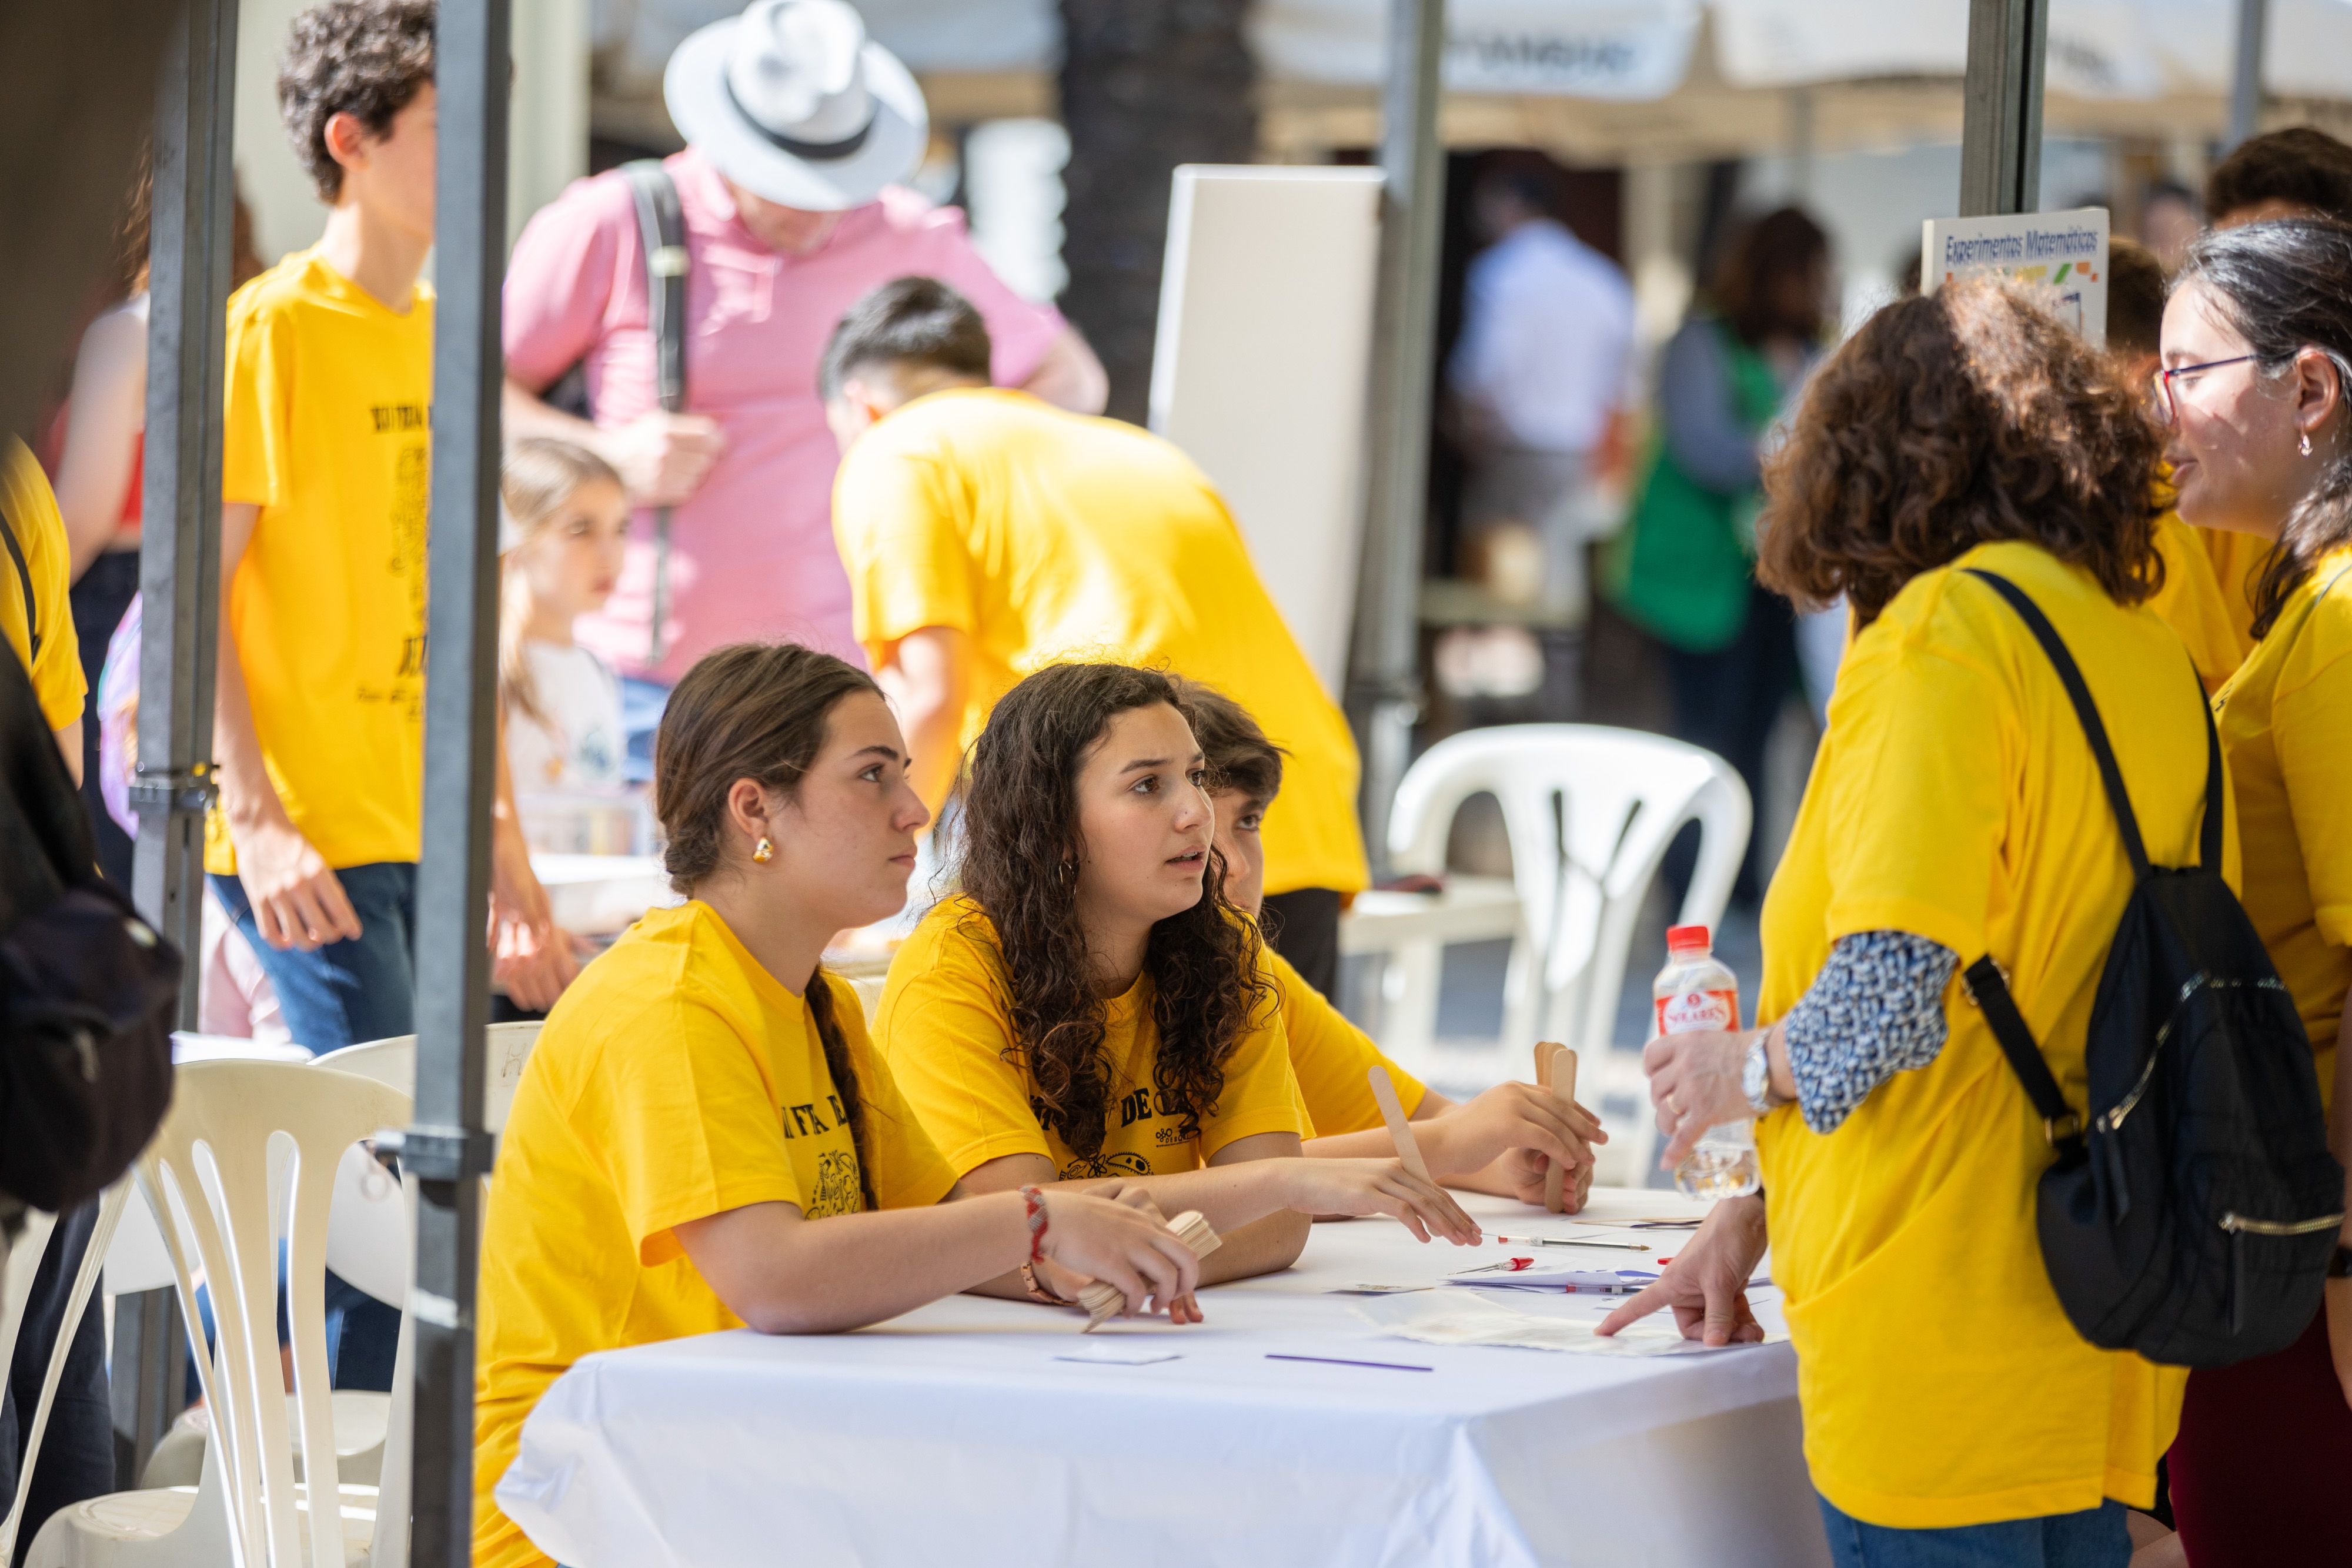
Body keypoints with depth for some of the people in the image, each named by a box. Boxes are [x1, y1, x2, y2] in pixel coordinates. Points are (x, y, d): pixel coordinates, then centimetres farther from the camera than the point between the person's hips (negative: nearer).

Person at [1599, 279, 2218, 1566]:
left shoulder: (1944, 632, -10)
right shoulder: (2148, 649, 12)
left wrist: (1745, 1070, 1)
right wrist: (1762, 1218, 20)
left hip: (1950, 1352, -8)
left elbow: (1890, 1001, -20)